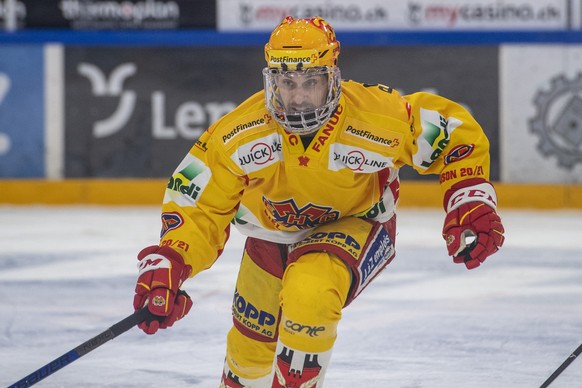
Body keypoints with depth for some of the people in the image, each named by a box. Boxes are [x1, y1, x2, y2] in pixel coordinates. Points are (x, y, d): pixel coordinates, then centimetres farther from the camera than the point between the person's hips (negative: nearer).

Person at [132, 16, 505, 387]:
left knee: (309, 295, -35)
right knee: (252, 346, 16)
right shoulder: (239, 133, -27)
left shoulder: (379, 117, -32)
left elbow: (456, 132, -16)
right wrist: (166, 265, -33)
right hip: (273, 233, 3)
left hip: (357, 225, -3)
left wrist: (471, 203, -23)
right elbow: (197, 202, -19)